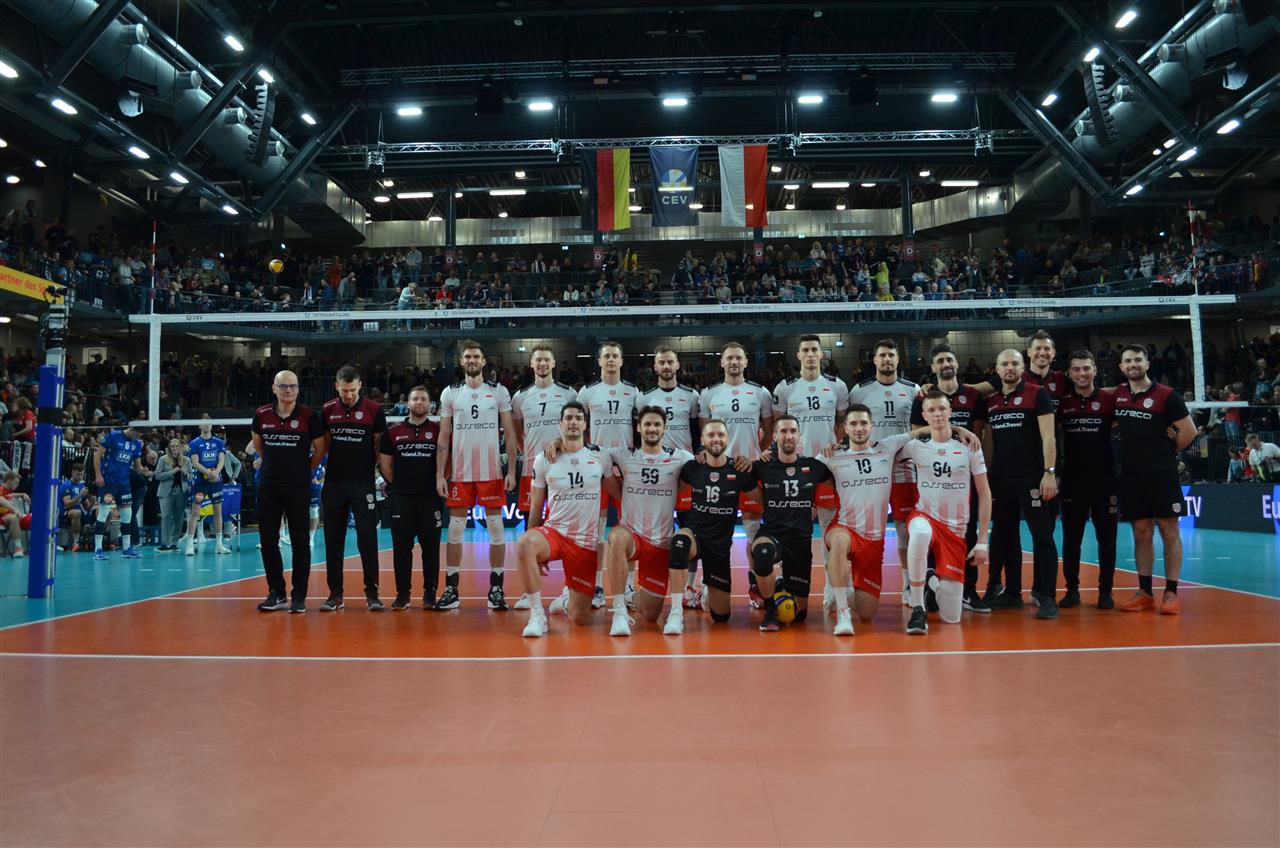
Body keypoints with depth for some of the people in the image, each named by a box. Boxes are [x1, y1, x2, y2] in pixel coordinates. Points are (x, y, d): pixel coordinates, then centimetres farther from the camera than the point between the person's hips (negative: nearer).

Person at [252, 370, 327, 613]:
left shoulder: (309, 415, -6)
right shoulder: (261, 415, 3)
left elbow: (320, 449, 4)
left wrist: (305, 469, 7)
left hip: (298, 488, -3)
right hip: (268, 487, 3)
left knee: (300, 543, 1)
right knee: (268, 541, 6)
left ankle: (299, 596, 9)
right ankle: (277, 593, 17)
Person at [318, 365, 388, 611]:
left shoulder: (373, 409, -2)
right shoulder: (327, 410, 5)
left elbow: (380, 447, 3)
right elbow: (324, 447, 12)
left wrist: (371, 466, -4)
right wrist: (308, 468, 5)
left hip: (363, 483, -3)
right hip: (334, 483, 3)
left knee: (367, 539, -3)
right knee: (333, 540, 6)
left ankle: (372, 593, 6)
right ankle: (335, 593, 15)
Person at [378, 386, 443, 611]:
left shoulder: (439, 431, 4)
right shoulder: (393, 432, 8)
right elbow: (385, 464, 11)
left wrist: (439, 482, 0)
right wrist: (398, 485, 7)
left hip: (431, 498, -1)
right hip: (401, 498, 1)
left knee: (431, 546, 2)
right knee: (401, 546, 3)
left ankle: (430, 592, 11)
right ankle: (402, 593, 11)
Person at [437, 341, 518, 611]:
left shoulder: (499, 391, 3)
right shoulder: (450, 393, 6)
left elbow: (510, 433, 2)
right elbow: (443, 437, 6)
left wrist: (511, 471, -6)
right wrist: (440, 474, 0)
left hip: (492, 472, -1)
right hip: (460, 473, 1)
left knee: (495, 527, 1)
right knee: (455, 528, 4)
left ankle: (496, 589, 9)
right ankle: (451, 590, 11)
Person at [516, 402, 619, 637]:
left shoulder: (600, 457, 2)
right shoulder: (544, 460, 1)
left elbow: (620, 495, 12)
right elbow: (536, 506, 5)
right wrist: (534, 551, 1)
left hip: (586, 541, 1)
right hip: (553, 531, -1)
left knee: (579, 618, -1)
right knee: (524, 543, -39)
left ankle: (565, 602, 38)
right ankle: (537, 614, -21)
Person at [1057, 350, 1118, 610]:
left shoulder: (1109, 400, -1)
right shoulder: (1063, 403, 4)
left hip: (1104, 479, -1)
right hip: (1072, 480, 2)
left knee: (1106, 539, 4)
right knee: (1071, 539, 6)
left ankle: (1105, 591, 14)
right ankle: (1072, 589, 15)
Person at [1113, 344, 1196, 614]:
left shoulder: (1166, 395, -5)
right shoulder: (1118, 395, 8)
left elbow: (1189, 431, -4)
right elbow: (1113, 425, 24)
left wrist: (1168, 451, 5)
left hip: (1162, 473, -4)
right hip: (1130, 475, 4)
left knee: (1169, 532, 0)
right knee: (1141, 534, 8)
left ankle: (1171, 593, 5)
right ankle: (1145, 592, 14)